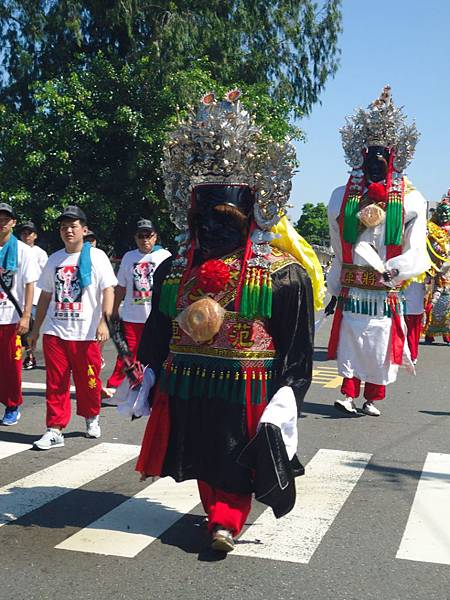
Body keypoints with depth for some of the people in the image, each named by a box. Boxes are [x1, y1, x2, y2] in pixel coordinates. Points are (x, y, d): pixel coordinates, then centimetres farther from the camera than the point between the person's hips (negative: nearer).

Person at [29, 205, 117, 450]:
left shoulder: (96, 256, 0)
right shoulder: (54, 259, 13)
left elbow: (108, 290, -7)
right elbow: (45, 296, 18)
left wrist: (104, 321, -20)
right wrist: (36, 328, 17)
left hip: (86, 333, -3)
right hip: (55, 331, 3)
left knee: (88, 381, 5)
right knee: (56, 382, 0)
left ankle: (91, 418, 28)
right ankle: (55, 430, 5)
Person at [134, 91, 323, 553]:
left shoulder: (282, 273, -10)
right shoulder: (174, 271, 4)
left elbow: (299, 344, -8)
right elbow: (156, 333, 13)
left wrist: (286, 399, -11)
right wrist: (145, 377, 13)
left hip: (246, 389, -5)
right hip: (188, 389, 5)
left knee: (236, 460, 4)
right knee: (202, 457, 19)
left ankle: (228, 522, 17)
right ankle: (217, 515, 39)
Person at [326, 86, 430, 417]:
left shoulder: (410, 200, -3)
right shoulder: (343, 197, 4)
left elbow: (416, 255, -7)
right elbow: (341, 251, 10)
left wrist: (391, 271, -24)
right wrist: (335, 291, 11)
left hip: (387, 293, -1)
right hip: (351, 290, 1)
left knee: (380, 345, 7)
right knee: (351, 340, 1)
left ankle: (373, 398, 19)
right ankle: (349, 394, 10)